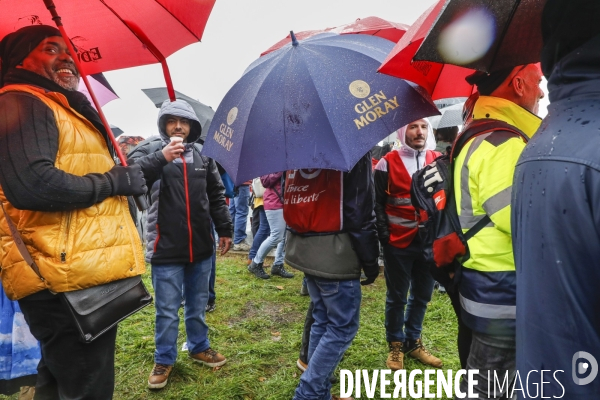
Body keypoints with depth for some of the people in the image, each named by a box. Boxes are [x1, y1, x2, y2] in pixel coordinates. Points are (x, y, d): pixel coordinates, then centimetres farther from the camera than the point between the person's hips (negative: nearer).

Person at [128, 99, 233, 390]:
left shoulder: (203, 155, 8)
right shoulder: (150, 149, -1)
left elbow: (217, 196, 13)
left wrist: (225, 230, 11)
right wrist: (160, 158, -34)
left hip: (201, 246, 3)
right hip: (166, 247, -3)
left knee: (198, 305, 19)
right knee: (167, 310, 8)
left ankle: (199, 348, 38)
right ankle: (164, 360, 28)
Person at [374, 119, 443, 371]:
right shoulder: (388, 163, -4)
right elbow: (378, 204, -4)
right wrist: (385, 237, -9)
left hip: (429, 240, 4)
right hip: (398, 242, -4)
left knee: (422, 295, 15)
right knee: (397, 297, 9)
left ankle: (413, 341, 34)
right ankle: (396, 344, 27)